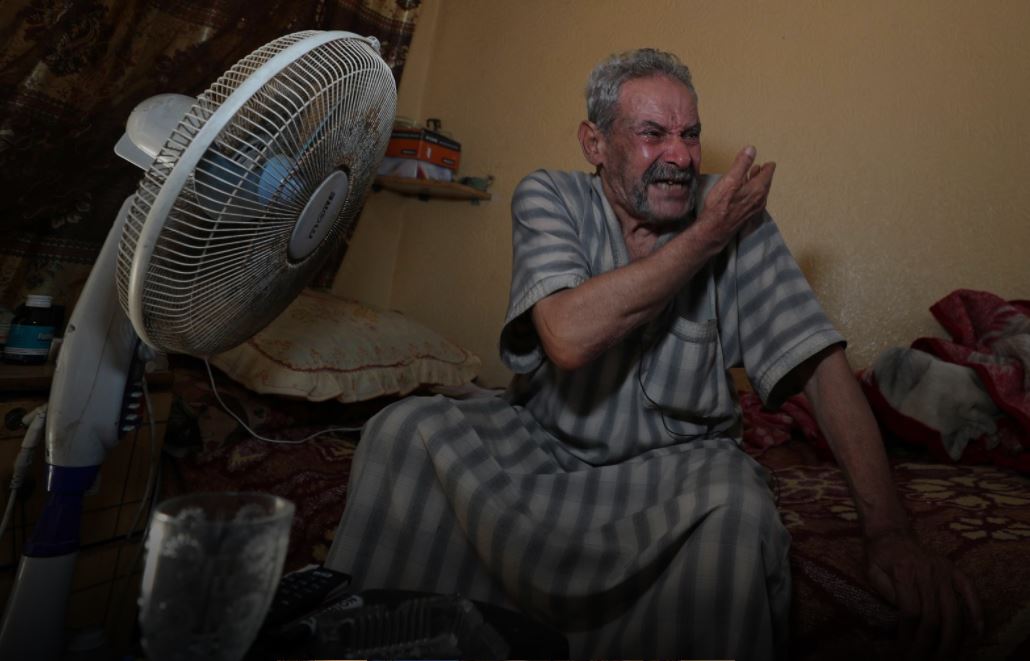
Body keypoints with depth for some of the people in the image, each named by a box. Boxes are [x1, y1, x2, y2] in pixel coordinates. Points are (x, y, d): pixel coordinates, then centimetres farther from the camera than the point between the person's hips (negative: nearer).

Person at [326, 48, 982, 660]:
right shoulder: (549, 197, -10)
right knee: (407, 427, -22)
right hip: (542, 440, 1)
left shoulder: (737, 216, -7)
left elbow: (822, 365, -13)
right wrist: (706, 236, -21)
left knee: (740, 510, -34)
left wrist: (890, 531, -23)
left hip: (677, 458, 0)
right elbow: (570, 339, -28)